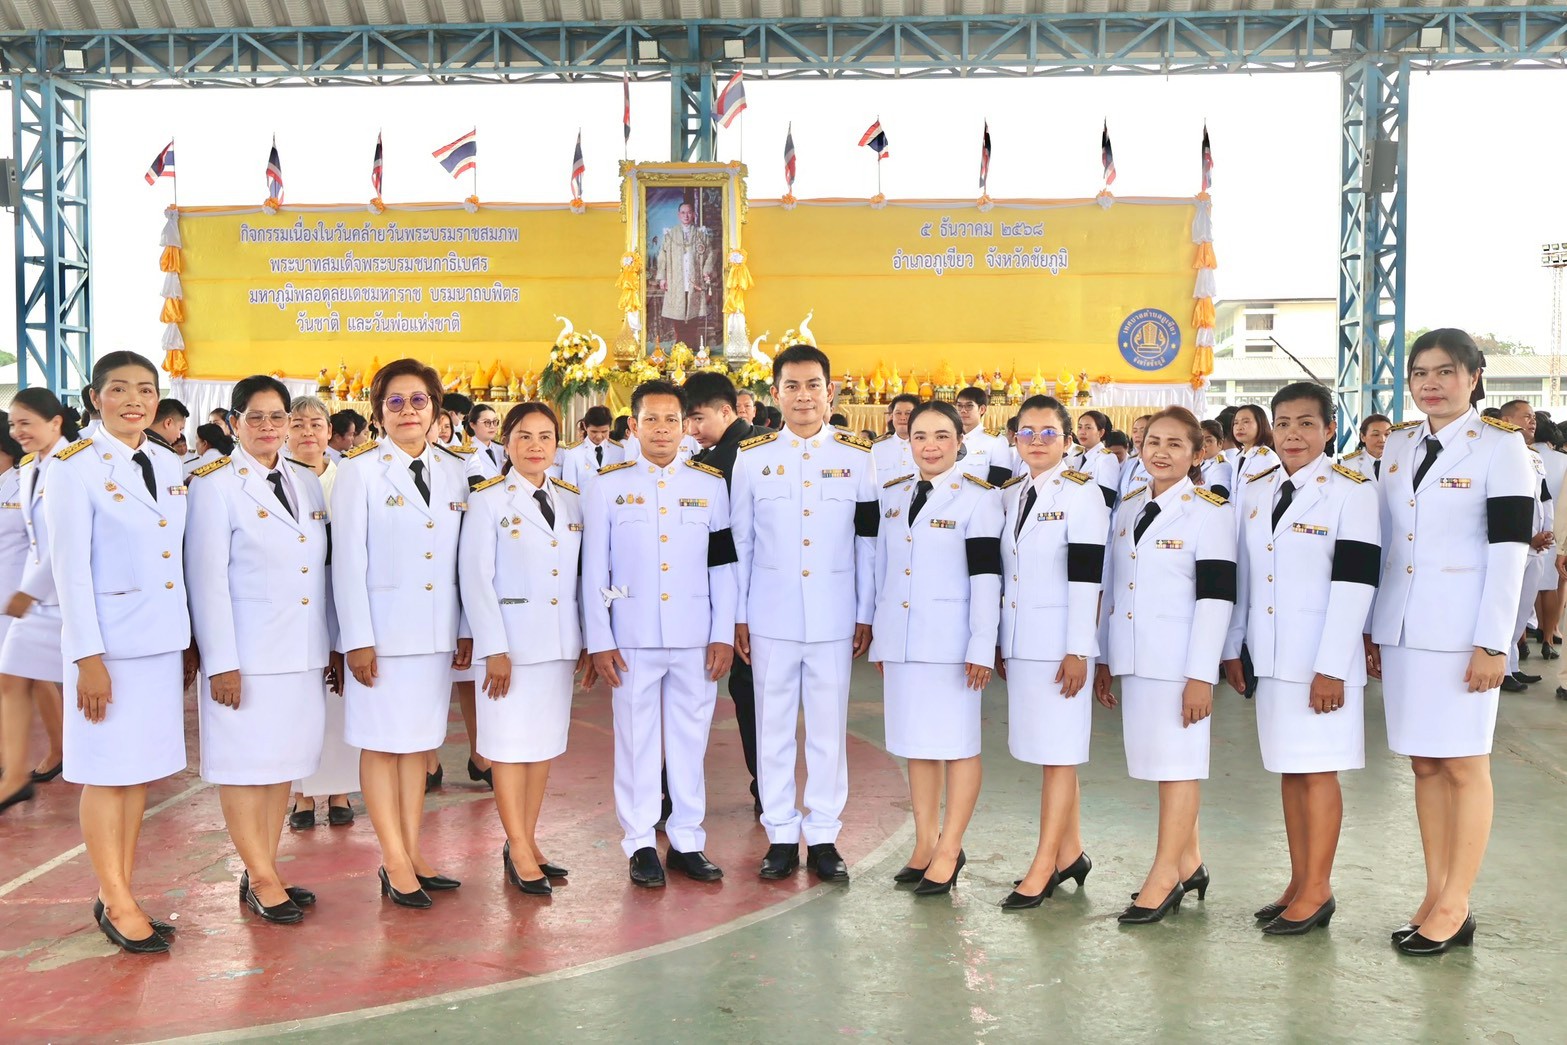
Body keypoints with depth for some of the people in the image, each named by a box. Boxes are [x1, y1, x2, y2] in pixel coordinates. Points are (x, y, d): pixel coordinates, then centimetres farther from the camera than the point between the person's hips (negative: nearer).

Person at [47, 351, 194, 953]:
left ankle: (120, 896, 20)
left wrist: (189, 641, 12)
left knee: (141, 769, 10)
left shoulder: (169, 465, 9)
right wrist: (87, 657, -14)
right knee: (106, 772, 2)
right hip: (109, 642, -6)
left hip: (163, 640, 6)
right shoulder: (75, 468, -7)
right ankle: (117, 904, 12)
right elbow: (70, 566, -11)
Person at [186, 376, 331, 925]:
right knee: (245, 763, 1)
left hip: (303, 651, 6)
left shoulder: (307, 482, 11)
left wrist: (331, 645, 9)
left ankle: (264, 871, 20)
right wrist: (221, 663, -14)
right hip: (247, 653, -6)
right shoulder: (215, 484, -6)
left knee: (285, 761, 10)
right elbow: (207, 577, -10)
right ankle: (261, 879, 11)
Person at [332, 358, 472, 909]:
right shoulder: (360, 469, -5)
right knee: (382, 744, 2)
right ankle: (395, 862, 9)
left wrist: (466, 630, 6)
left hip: (437, 631, 4)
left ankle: (413, 854, 17)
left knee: (419, 743, 10)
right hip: (383, 629, -4)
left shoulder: (456, 469, 8)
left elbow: (465, 556, 9)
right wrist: (358, 639, -11)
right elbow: (348, 559, -7)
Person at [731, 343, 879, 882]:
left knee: (829, 727, 6)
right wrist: (738, 615, 4)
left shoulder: (857, 457, 3)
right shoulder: (752, 457, 3)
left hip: (833, 619, 0)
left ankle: (823, 836, 18)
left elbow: (868, 542, 5)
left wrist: (866, 614, 3)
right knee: (773, 727, 7)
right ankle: (780, 835, 18)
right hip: (771, 617, 0)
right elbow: (740, 542, 6)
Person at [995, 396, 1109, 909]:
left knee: (1058, 752, -2)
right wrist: (998, 642, 14)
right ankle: (1070, 852, 24)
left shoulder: (1081, 493, -7)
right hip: (1019, 643, 7)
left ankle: (1044, 866, 3)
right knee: (1046, 749, 12)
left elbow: (1086, 576, -12)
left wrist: (1077, 651, -16)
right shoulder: (1009, 495, 12)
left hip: (1060, 644, -7)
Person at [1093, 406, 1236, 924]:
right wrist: (1102, 657, 15)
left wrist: (1201, 674, -17)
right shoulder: (1128, 507, 13)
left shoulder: (1210, 511, -7)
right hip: (1134, 658, 7)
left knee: (1177, 761, 0)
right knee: (1158, 759, 12)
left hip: (1178, 660, -6)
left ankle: (1165, 876, 8)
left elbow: (1216, 595, -12)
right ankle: (1188, 862, 25)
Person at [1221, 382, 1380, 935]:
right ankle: (1299, 884, 22)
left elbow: (1355, 581, -13)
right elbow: (1240, 574, 14)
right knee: (1288, 769, 12)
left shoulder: (1352, 490, -8)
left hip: (1321, 657, -6)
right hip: (1270, 656, 6)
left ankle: (1317, 891, 11)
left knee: (1317, 769, 0)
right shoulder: (1254, 491, 10)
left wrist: (1331, 666, -17)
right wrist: (1231, 647, 12)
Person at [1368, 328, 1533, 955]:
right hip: (1402, 629, 5)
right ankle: (1436, 896, 18)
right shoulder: (1399, 444, 11)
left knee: (1463, 764, 1)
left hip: (1461, 629, -5)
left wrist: (1492, 643, -15)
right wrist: (1372, 629, 12)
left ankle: (1455, 909, 10)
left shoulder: (1500, 446, -5)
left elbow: (1510, 550, -10)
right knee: (1424, 763, 9)